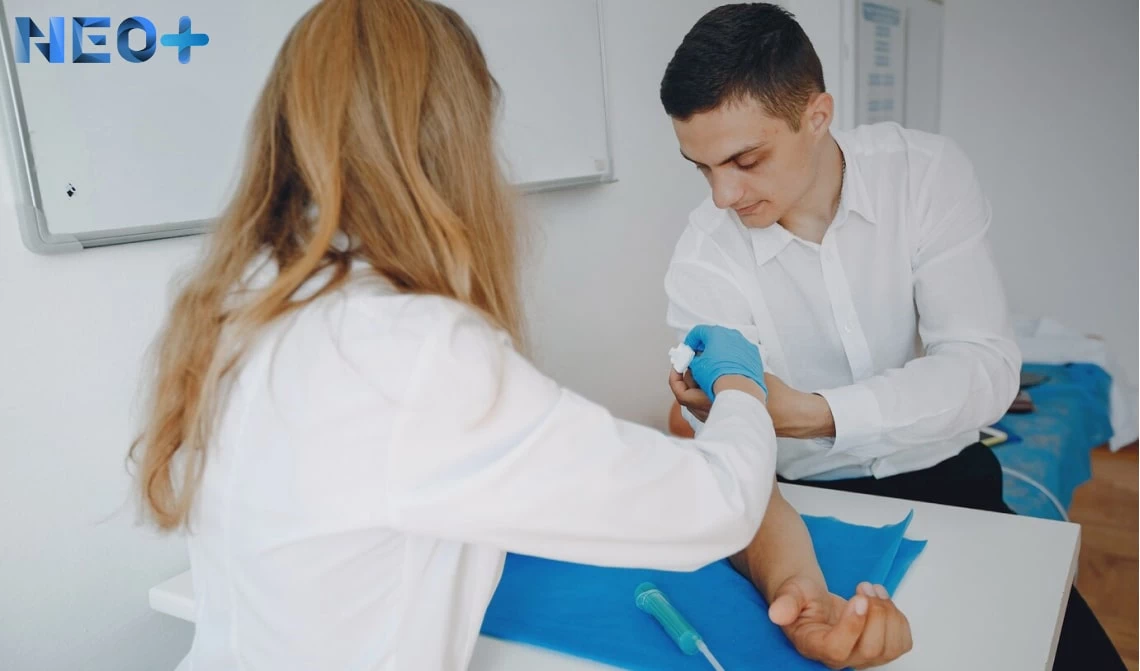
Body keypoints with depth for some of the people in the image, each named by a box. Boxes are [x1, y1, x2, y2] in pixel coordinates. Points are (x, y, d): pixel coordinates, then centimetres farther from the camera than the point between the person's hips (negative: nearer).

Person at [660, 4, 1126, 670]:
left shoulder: (928, 173, -12)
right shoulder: (702, 263, -15)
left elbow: (988, 366, -19)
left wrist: (815, 412, -33)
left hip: (948, 477, 1)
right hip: (814, 501, -1)